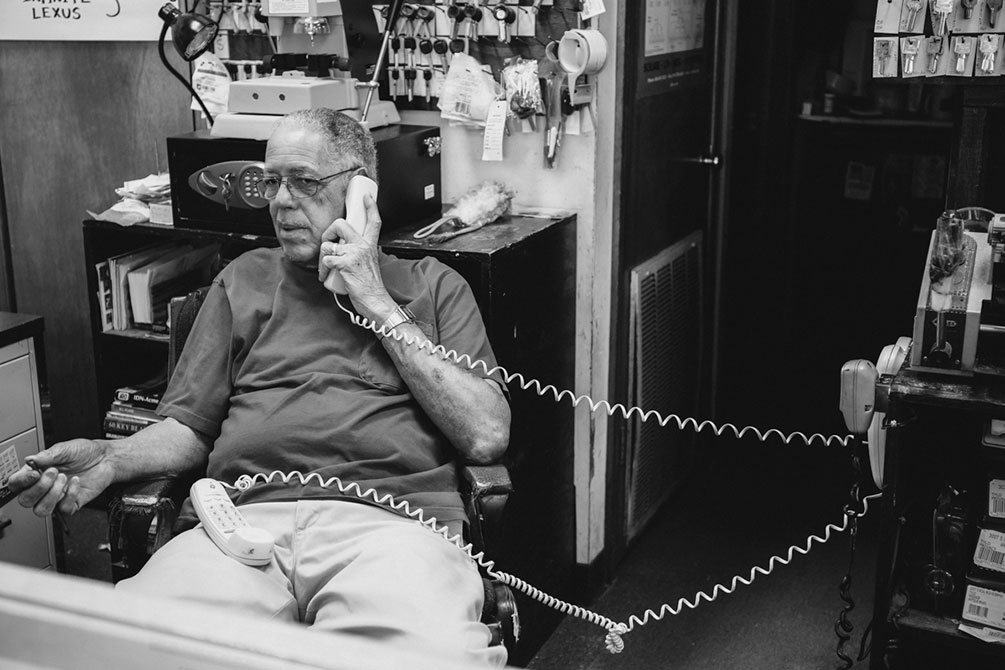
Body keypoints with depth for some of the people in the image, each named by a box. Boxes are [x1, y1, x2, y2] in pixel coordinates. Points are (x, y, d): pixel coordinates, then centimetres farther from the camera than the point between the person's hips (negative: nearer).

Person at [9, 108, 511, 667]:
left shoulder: (433, 286, 18)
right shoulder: (244, 281, 25)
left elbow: (487, 436, 4)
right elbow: (190, 427, 21)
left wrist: (380, 305, 4)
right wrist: (110, 460, -1)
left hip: (389, 520, -2)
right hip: (245, 516, 2)